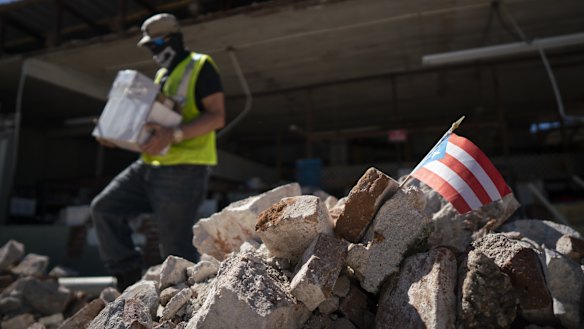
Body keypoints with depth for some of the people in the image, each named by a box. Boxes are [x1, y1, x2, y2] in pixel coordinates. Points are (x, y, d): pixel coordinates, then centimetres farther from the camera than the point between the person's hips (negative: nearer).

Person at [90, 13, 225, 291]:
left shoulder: (201, 67, -4)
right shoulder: (161, 75, 22)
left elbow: (217, 116, -15)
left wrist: (172, 135, -27)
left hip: (183, 169, -9)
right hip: (150, 165, 9)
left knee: (176, 246, -4)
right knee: (104, 207, 5)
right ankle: (128, 274, 13)